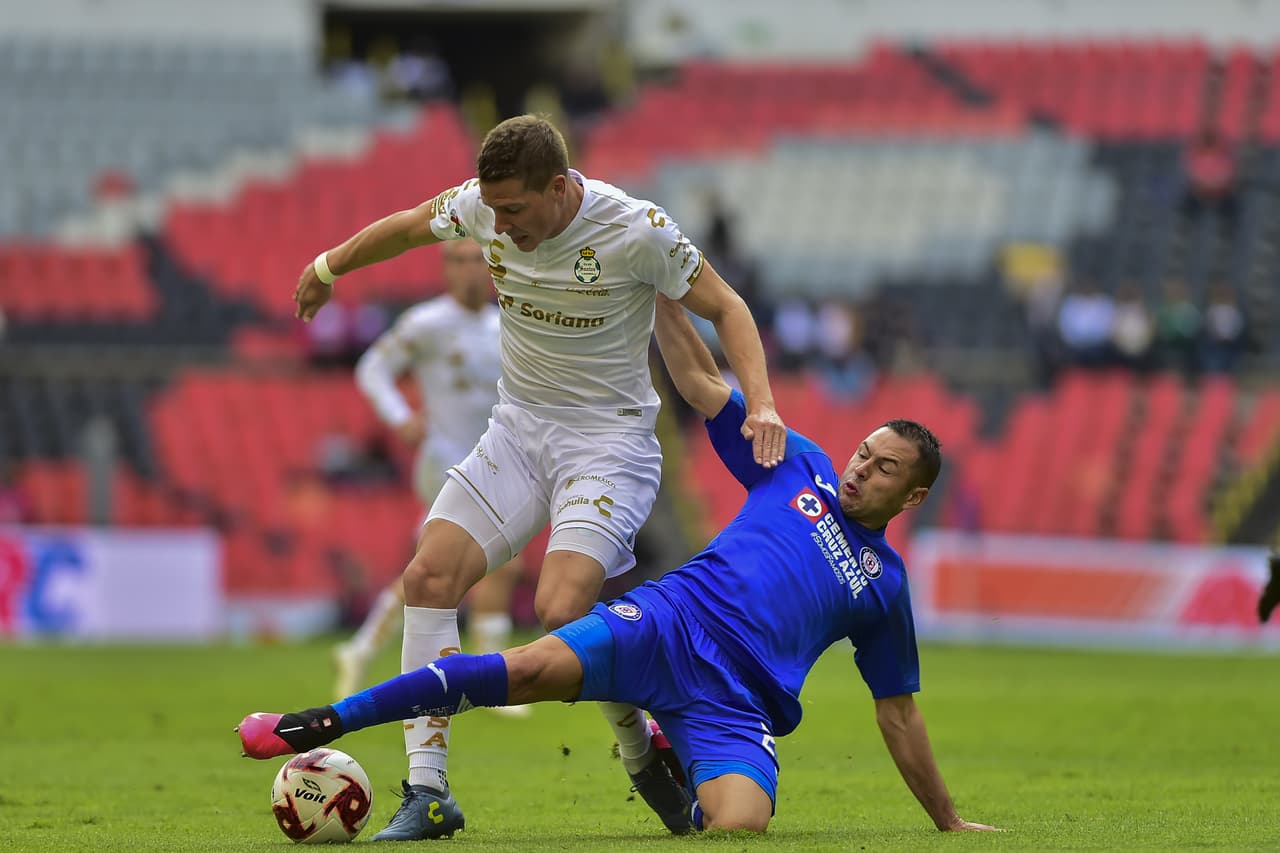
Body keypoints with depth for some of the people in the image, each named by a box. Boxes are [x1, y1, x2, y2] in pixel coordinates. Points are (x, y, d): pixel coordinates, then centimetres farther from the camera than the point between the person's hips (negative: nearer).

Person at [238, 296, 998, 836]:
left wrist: (949, 821, 26)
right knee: (532, 668, -29)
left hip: (735, 704, 0)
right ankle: (321, 726, -32)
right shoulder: (801, 469, 21)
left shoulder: (885, 583, 21)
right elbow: (702, 384, 20)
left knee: (741, 825, -32)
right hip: (669, 626, 0)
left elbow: (899, 712, 27)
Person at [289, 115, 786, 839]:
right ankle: (429, 794, -8)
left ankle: (646, 756, 2)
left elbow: (725, 306, -8)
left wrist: (760, 402, -23)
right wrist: (328, 268, 30)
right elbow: (410, 227, 15)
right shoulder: (486, 205, -7)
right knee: (430, 577, -11)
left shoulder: (637, 230, -21)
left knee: (561, 610, -24)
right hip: (517, 429, 6)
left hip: (609, 439, -6)